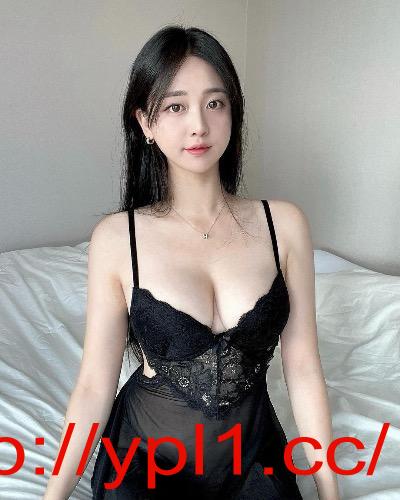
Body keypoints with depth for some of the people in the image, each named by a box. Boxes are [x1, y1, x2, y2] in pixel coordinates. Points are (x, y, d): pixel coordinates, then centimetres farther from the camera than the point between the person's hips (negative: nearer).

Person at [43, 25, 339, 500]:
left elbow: (302, 367, -5)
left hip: (252, 454, 2)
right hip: (146, 458, -1)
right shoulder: (116, 238, -13)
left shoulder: (283, 224, -9)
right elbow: (94, 384, -8)